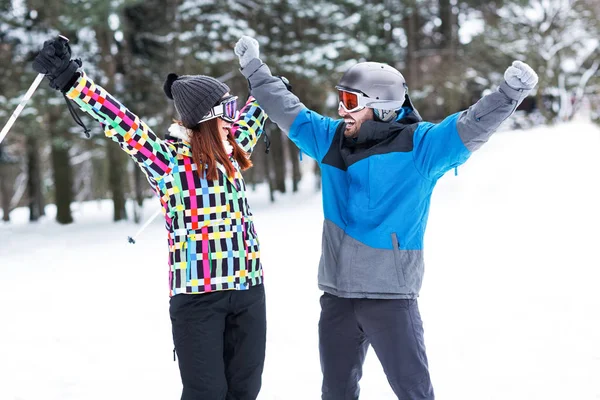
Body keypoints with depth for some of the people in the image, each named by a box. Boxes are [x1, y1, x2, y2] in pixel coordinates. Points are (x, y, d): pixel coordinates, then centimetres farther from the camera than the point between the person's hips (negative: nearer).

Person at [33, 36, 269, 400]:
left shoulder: (230, 153, 11)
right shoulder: (170, 160, -7)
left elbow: (252, 116, 30)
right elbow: (122, 123, -17)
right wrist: (71, 79, -25)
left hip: (248, 289, 6)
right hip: (197, 295, -6)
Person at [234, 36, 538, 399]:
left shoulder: (420, 145, -8)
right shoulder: (330, 138, 8)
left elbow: (470, 127, -18)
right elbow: (288, 111, 20)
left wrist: (510, 93, -33)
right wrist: (255, 70, 27)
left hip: (391, 295, -5)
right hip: (336, 295, 6)